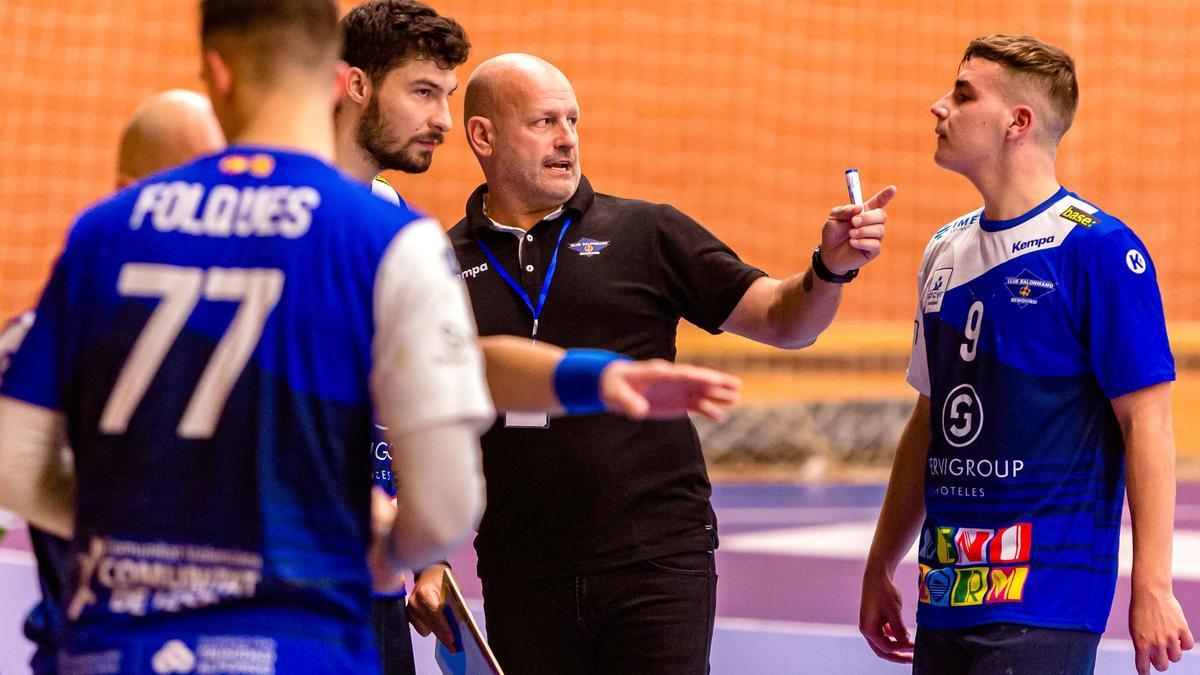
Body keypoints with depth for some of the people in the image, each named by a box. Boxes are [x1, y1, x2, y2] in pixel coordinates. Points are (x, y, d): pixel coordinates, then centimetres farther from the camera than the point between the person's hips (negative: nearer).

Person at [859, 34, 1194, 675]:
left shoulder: (1098, 247, -8)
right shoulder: (945, 250, 13)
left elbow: (1146, 422, -10)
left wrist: (1152, 587, -15)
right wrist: (880, 568, 20)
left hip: (1044, 602, -7)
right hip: (946, 593, 7)